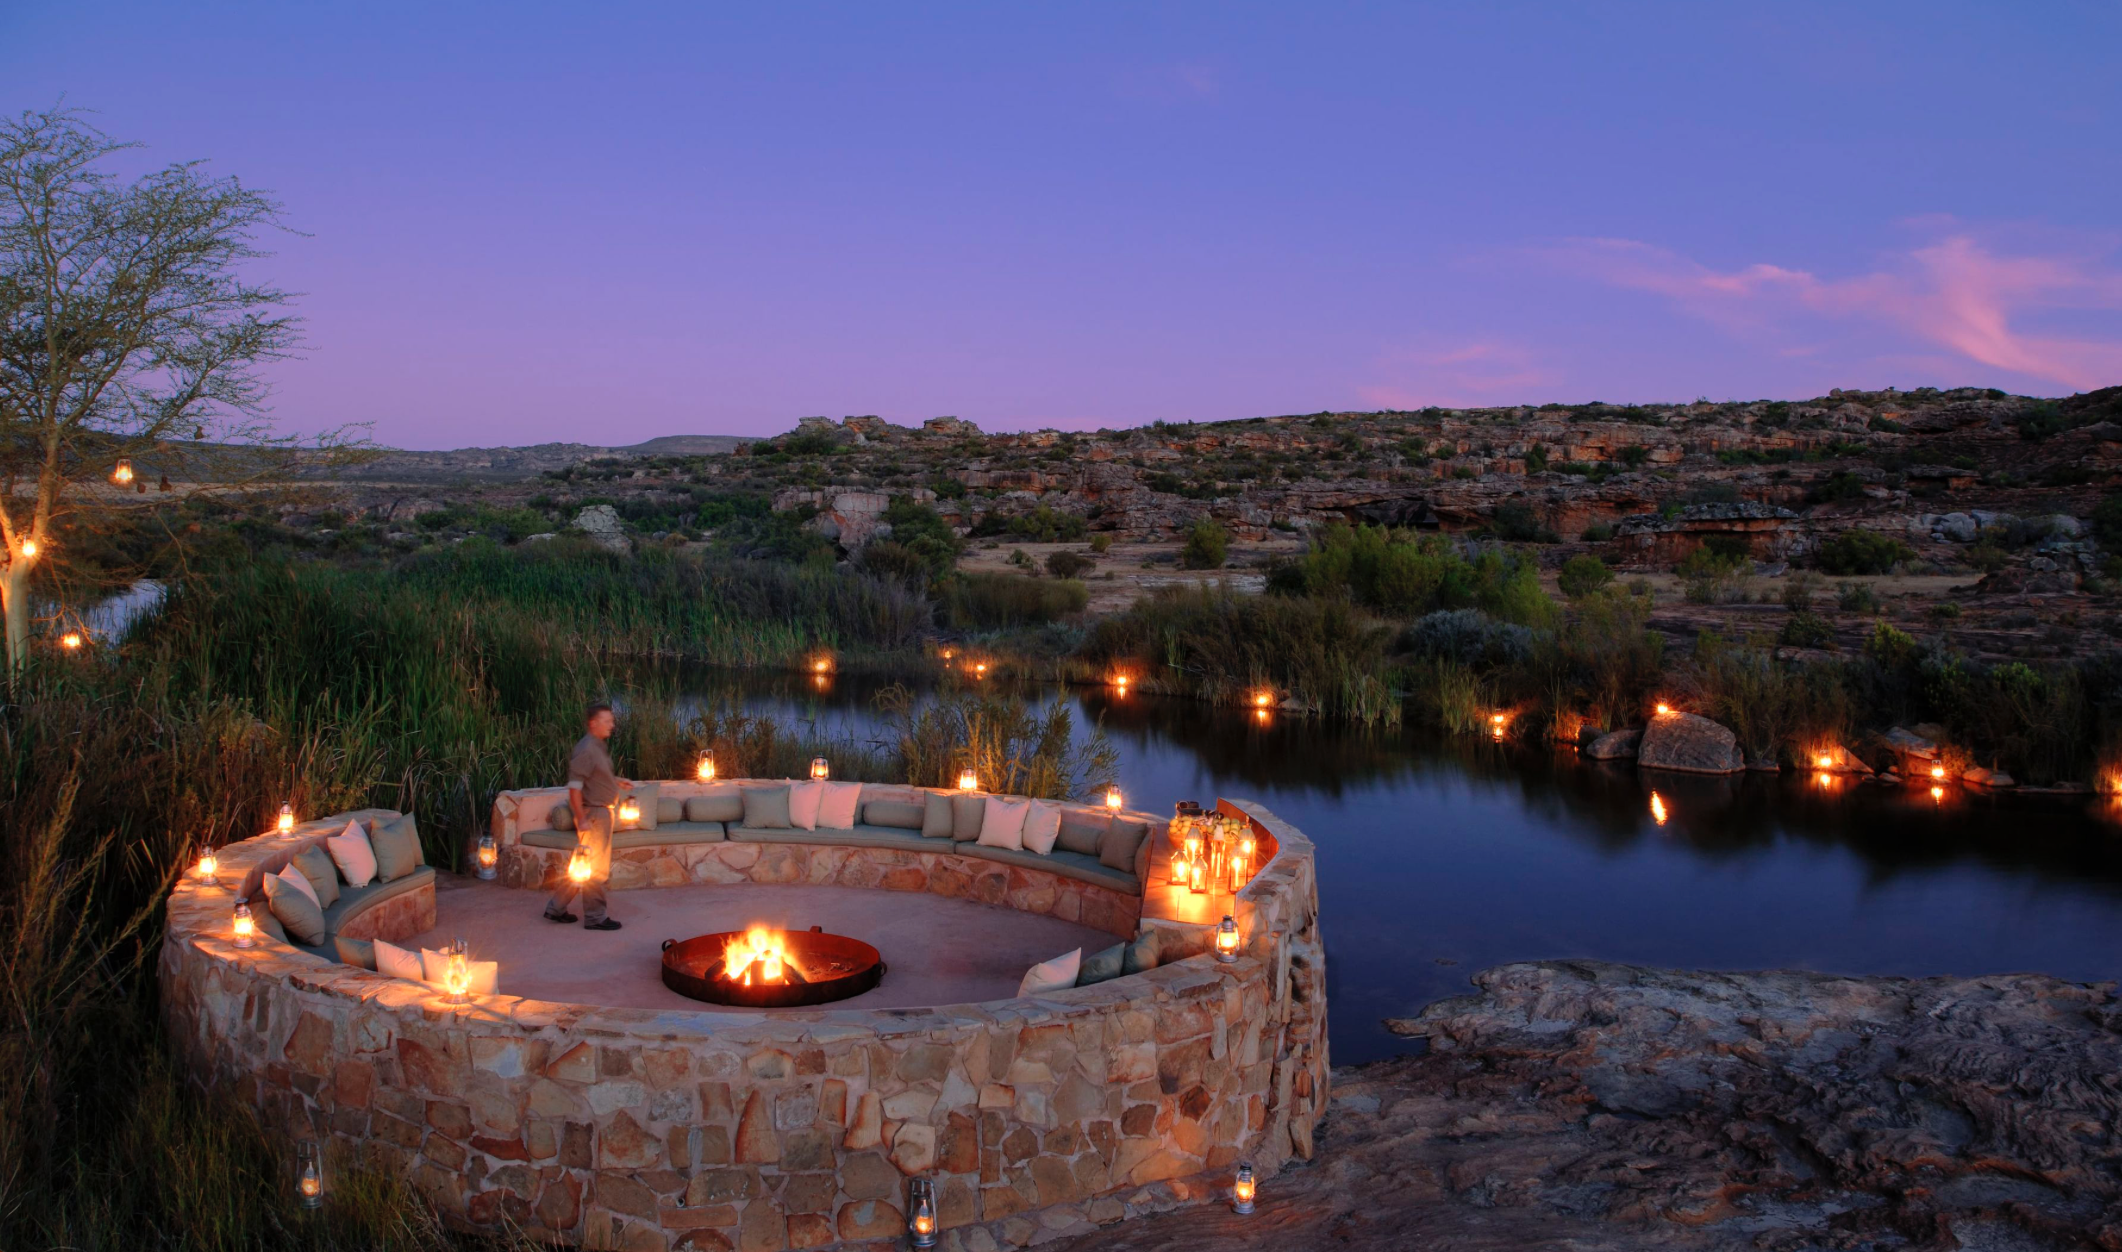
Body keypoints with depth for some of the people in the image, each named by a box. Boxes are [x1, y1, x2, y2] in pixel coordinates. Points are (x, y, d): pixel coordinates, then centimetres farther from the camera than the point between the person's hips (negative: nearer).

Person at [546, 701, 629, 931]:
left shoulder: (599, 746, 11)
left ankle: (556, 908, 24)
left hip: (602, 812, 10)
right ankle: (594, 917, 11)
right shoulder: (586, 750, -19)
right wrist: (582, 819, -23)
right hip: (593, 814, -10)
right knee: (596, 869, 1)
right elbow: (574, 786, -22)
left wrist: (617, 780, 13)